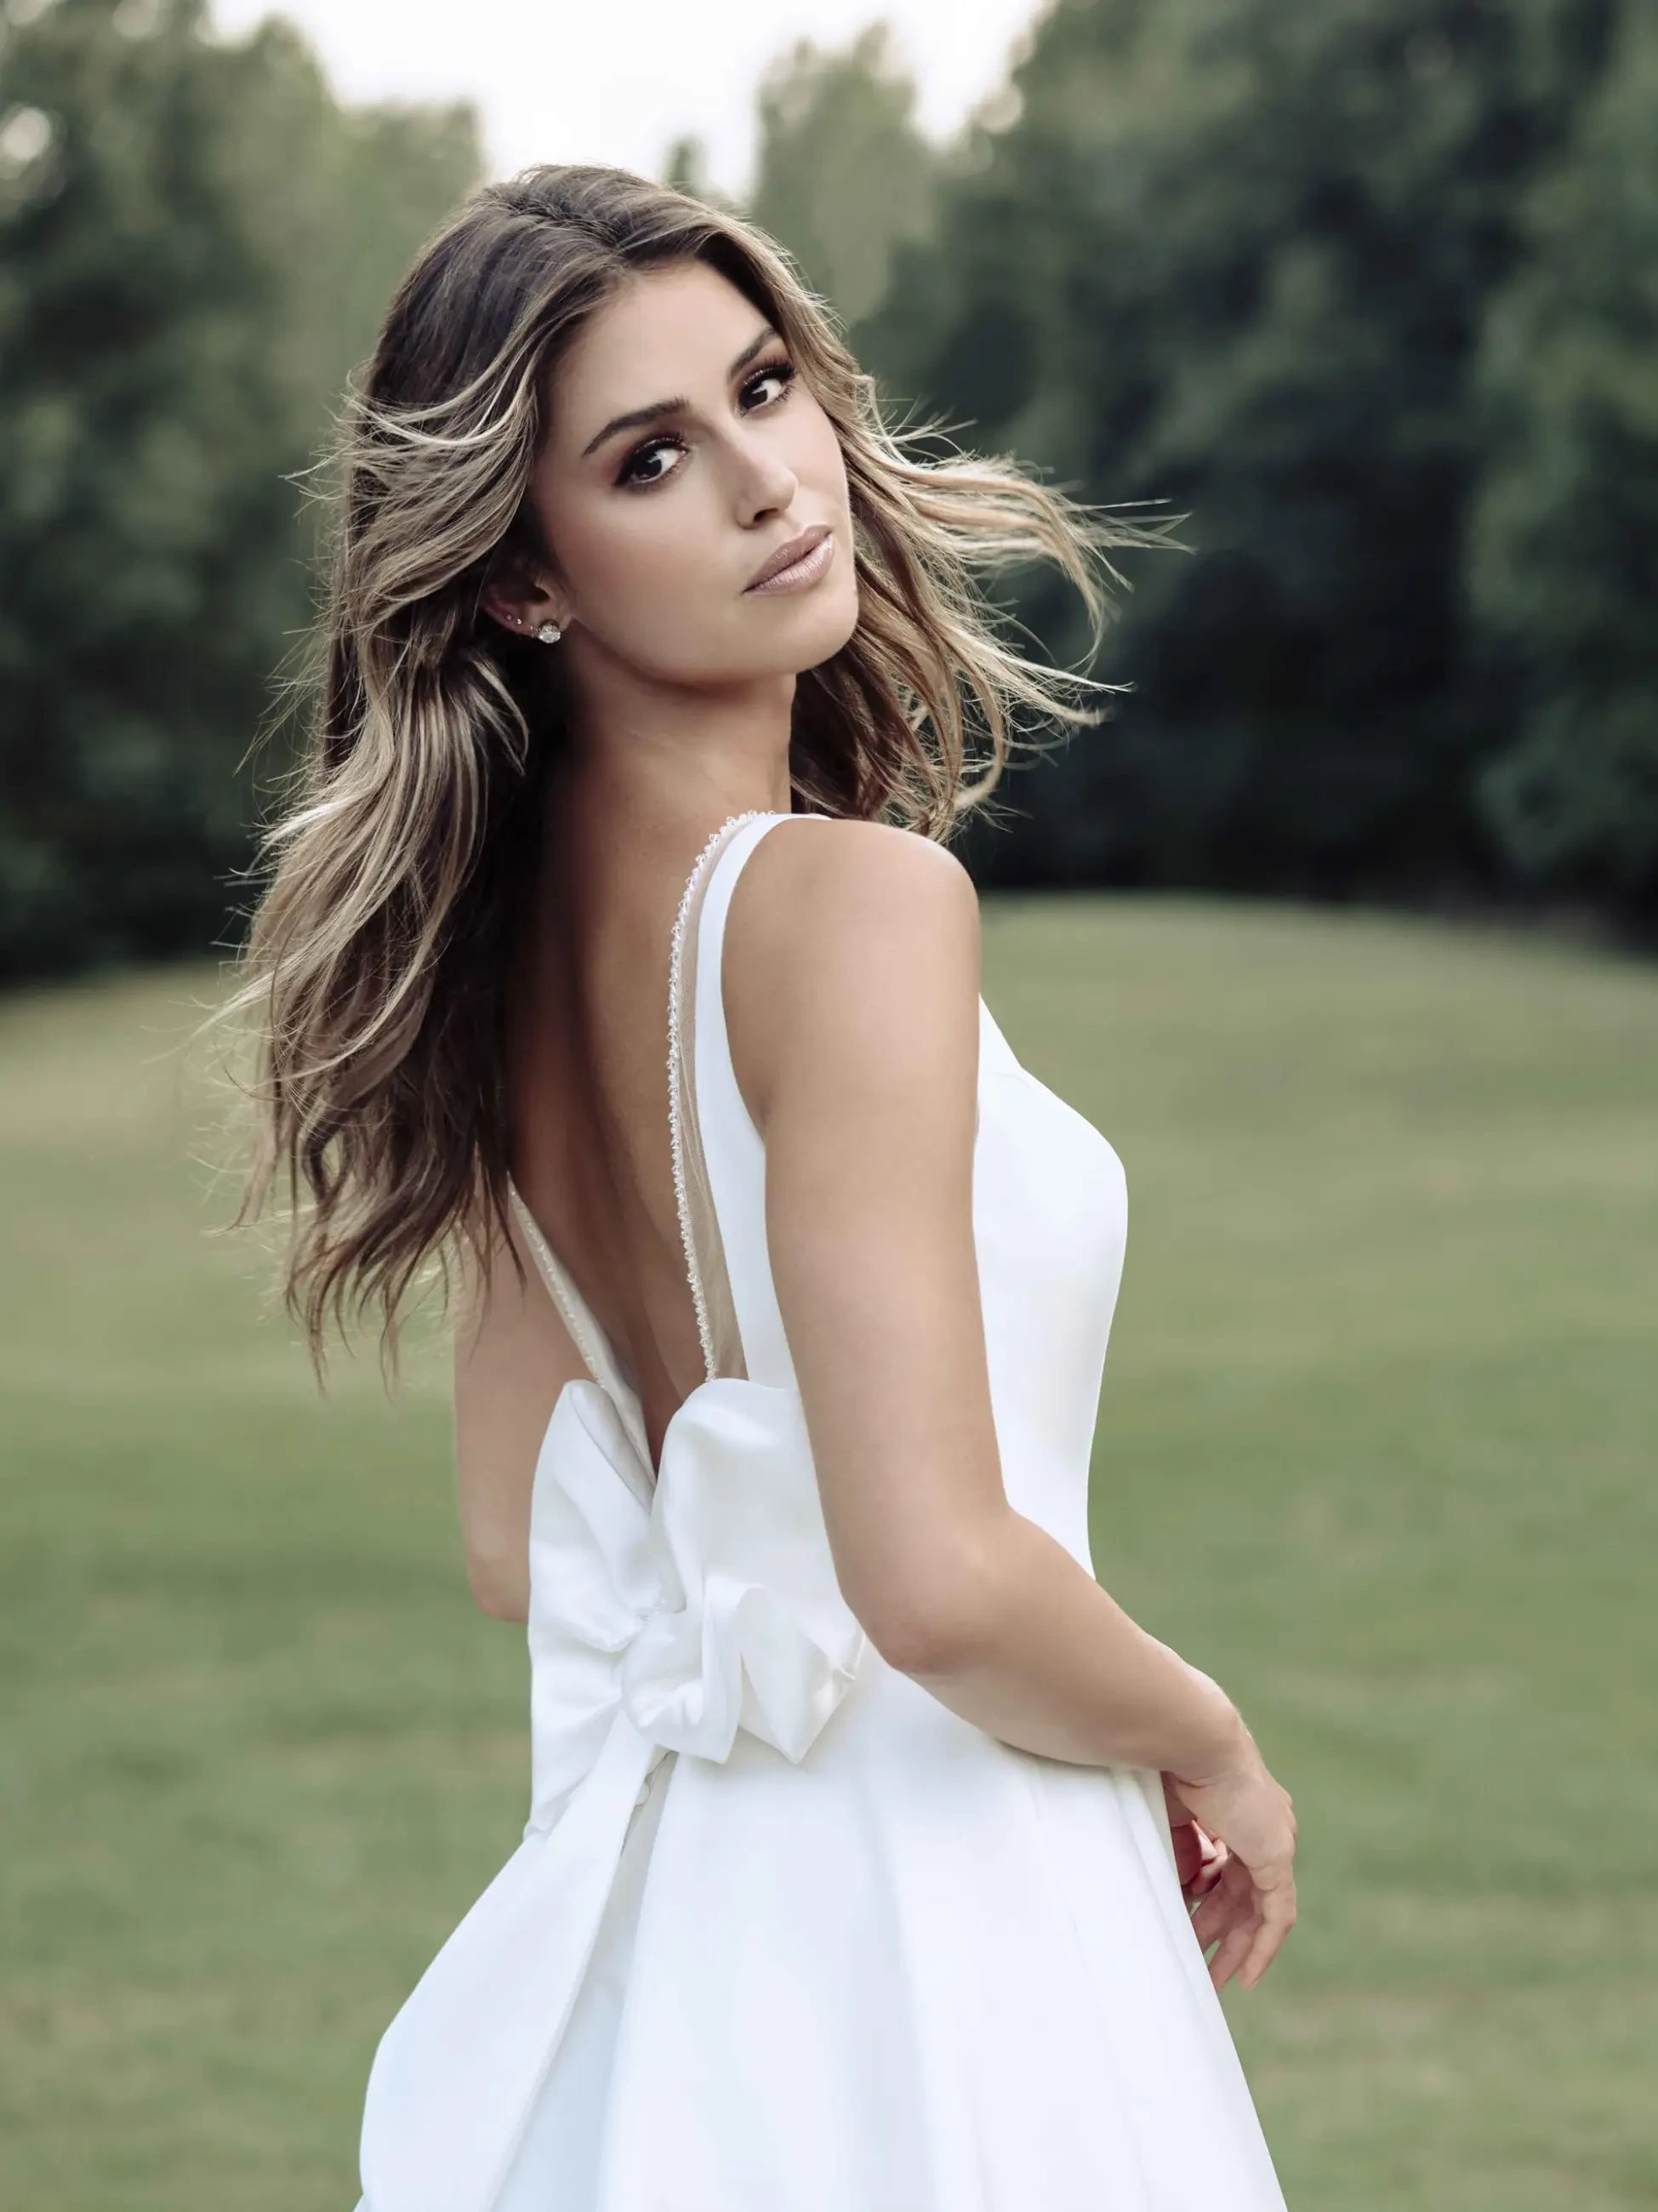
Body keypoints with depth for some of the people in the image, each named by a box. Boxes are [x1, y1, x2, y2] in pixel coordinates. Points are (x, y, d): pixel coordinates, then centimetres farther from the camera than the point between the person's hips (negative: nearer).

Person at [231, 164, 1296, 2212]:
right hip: (922, 1929, -8)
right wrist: (1214, 1750, -7)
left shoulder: (518, 924, 6)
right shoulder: (854, 897, -19)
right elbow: (939, 1579, -25)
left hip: (641, 1898, 8)